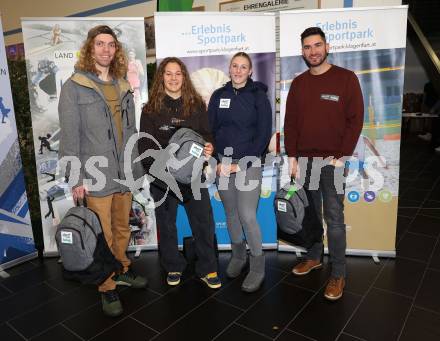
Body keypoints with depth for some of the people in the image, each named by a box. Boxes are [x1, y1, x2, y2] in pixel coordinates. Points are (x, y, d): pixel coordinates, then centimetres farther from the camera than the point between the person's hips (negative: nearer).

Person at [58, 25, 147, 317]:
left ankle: (122, 270, 38)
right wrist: (76, 178, -11)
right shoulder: (74, 87, -3)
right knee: (102, 235, 5)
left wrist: (137, 167, 12)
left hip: (124, 174, 5)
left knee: (123, 229, 17)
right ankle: (107, 288, 22)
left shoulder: (123, 87, 12)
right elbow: (70, 136, -7)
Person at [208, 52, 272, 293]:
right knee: (230, 213, 12)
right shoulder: (218, 95, 8)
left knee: (247, 216, -8)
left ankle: (257, 268, 9)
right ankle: (238, 256, 32)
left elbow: (263, 135, -5)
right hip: (223, 163, 4)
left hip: (249, 163, -3)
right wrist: (218, 161, -4)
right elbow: (210, 130, 7)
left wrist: (242, 165, -11)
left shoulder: (258, 96, -1)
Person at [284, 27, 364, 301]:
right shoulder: (298, 83, 11)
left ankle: (338, 274, 11)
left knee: (334, 219, -2)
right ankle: (314, 257, 30)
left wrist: (341, 156, -12)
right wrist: (292, 156, 2)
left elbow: (355, 120, -5)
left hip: (334, 160, -4)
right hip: (304, 160, 4)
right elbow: (290, 122, 10)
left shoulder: (346, 78, -1)